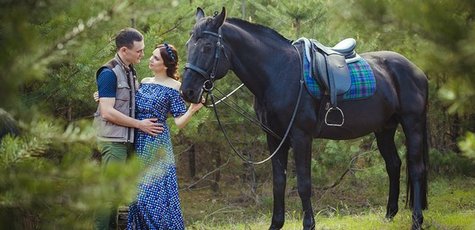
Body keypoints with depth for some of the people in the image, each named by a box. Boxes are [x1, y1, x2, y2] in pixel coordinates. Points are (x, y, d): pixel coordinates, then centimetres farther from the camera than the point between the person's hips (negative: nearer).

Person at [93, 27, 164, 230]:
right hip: (113, 140, -9)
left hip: (128, 140, 9)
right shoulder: (109, 73, -14)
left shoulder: (130, 71, 14)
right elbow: (107, 112, -20)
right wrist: (140, 124, -16)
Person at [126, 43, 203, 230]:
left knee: (155, 192, -8)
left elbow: (179, 122, -8)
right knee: (138, 192, 8)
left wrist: (192, 109, -26)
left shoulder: (173, 87, -6)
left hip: (157, 145, -6)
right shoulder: (145, 82, 12)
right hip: (139, 144, 6)